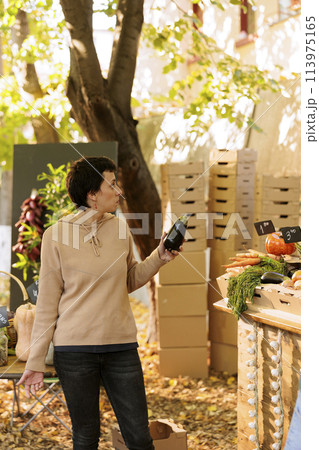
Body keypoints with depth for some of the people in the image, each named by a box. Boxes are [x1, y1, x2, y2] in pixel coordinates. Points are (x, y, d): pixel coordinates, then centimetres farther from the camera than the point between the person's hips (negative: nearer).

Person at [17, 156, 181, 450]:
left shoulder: (120, 229, 4)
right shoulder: (57, 235, -7)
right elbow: (48, 302, -3)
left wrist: (159, 257, 0)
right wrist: (36, 361, -5)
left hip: (122, 346, 3)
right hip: (74, 349, -3)